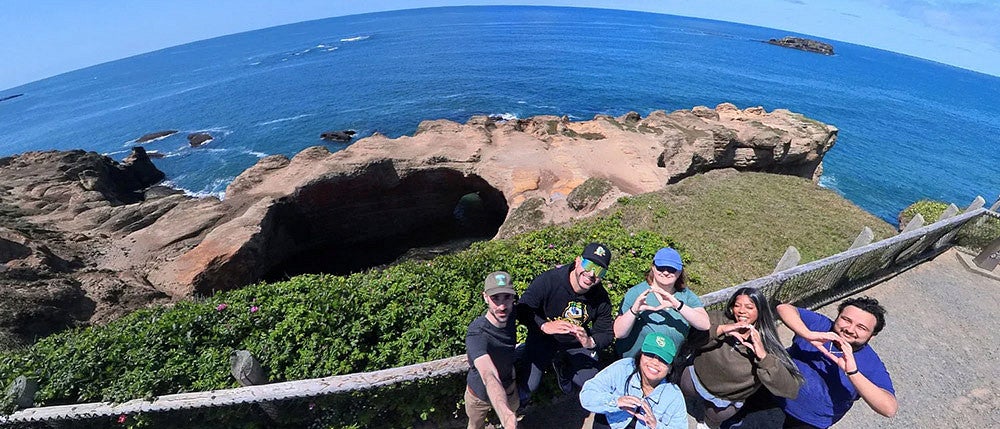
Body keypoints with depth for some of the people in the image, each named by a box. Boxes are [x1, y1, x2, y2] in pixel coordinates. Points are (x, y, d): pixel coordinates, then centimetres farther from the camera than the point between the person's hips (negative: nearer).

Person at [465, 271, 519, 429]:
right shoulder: (476, 334, -41)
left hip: (509, 387, 5)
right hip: (480, 393, -4)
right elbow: (489, 377, -56)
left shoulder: (510, 314, -23)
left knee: (513, 413, 31)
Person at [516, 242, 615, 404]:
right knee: (526, 387, -13)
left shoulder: (601, 298, -15)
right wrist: (544, 326, -46)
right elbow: (522, 309, -28)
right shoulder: (548, 280, -29)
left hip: (577, 344, 4)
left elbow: (607, 333, -9)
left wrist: (591, 342, -33)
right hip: (543, 340, -3)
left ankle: (563, 368, 30)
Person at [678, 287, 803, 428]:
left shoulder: (766, 344, -23)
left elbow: (791, 389, -30)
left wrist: (763, 356, -41)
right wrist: (720, 330, -43)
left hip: (726, 403, 0)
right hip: (695, 380, 0)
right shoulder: (718, 319, -22)